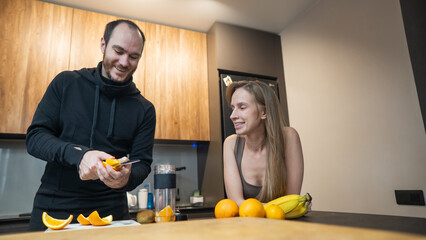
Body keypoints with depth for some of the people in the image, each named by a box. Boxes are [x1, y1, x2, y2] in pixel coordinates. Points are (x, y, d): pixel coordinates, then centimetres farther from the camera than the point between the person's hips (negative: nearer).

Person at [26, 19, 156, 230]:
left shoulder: (144, 110, -2)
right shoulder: (66, 83, -1)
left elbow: (142, 163, -3)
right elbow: (34, 137, -4)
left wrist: (127, 178, -27)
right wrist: (78, 154, -23)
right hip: (53, 208, 1)